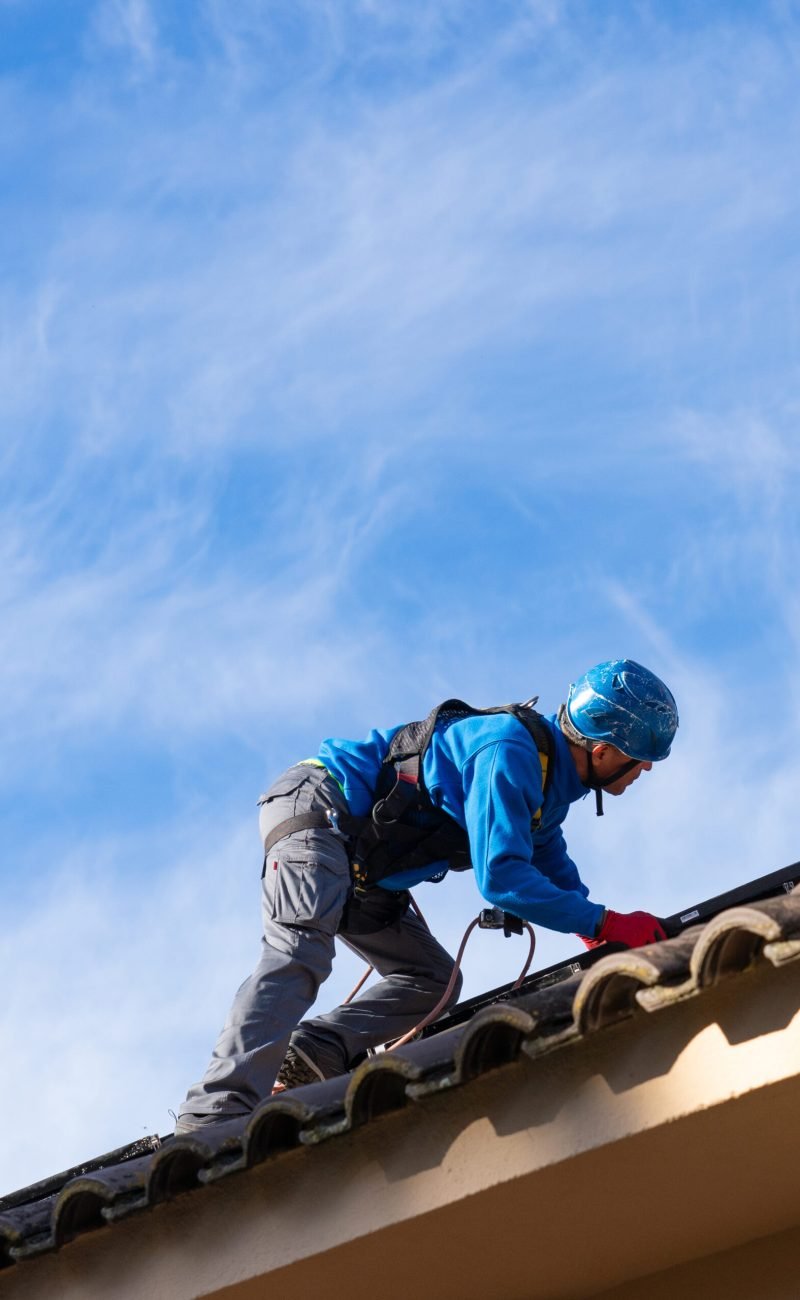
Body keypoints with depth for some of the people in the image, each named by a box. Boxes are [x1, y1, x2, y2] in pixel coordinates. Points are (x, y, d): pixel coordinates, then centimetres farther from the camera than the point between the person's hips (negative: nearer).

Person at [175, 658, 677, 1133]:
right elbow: (501, 876, -29)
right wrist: (605, 924, -25)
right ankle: (215, 1116, -45)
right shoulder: (510, 754, -23)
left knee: (433, 980, 6)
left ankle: (306, 1054, -13)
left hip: (358, 872, 11)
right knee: (300, 953, -31)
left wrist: (608, 940, 8)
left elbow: (557, 877, 23)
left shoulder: (552, 775, 9)